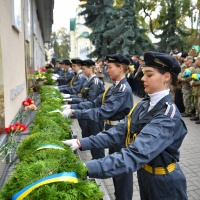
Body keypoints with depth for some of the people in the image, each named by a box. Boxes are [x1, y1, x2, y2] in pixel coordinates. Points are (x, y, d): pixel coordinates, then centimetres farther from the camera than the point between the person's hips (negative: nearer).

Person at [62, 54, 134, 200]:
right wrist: (72, 106, -4)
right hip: (113, 132, 9)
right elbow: (95, 103, 5)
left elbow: (103, 112, -29)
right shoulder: (114, 87, 7)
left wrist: (74, 112, -27)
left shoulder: (124, 90, -23)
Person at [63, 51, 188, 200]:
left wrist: (86, 169, -45)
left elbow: (136, 154, -39)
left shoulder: (168, 117, -28)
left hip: (164, 185, -6)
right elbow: (119, 132, -7)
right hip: (145, 176, 6)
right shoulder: (144, 106, -1)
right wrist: (82, 143, -17)